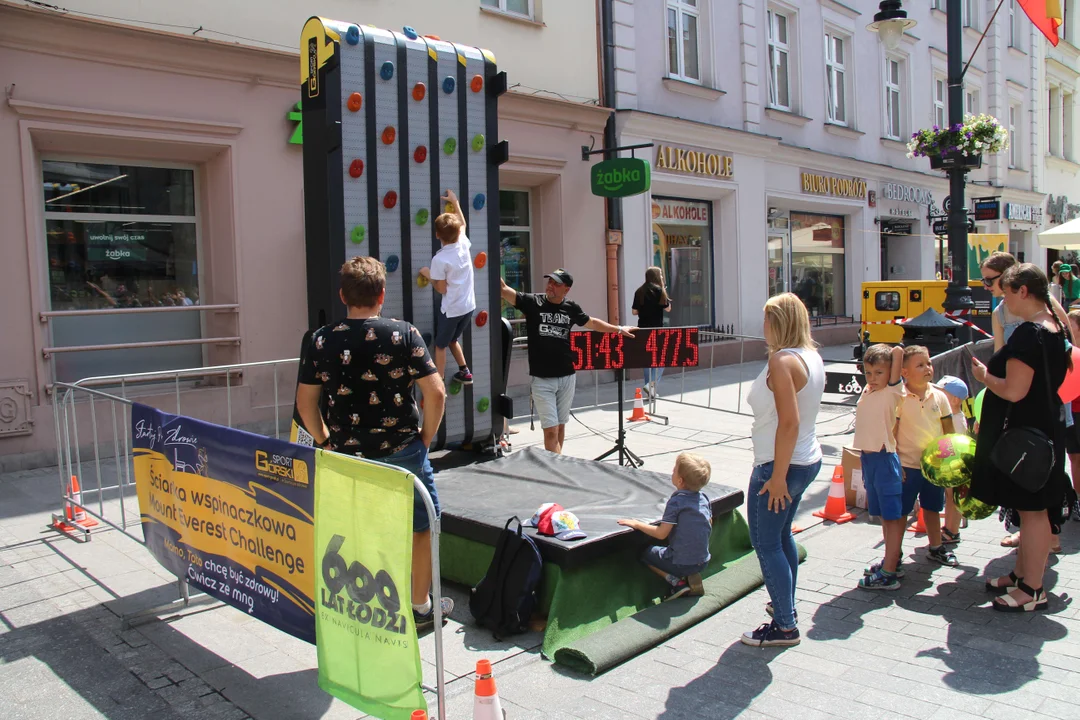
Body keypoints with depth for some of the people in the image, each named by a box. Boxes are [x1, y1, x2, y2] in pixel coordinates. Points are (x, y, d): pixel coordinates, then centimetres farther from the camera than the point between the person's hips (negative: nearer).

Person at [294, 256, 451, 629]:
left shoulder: (322, 340, -1)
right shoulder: (402, 333, -10)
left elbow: (305, 401, 4)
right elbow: (435, 392, -13)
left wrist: (326, 442, 14)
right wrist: (425, 437, 0)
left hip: (346, 455, 3)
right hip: (401, 451, -2)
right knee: (421, 527, 16)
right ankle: (421, 607, 27)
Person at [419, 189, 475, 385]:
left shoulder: (439, 259, -19)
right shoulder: (464, 244, -4)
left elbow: (442, 289, -11)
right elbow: (463, 224, 19)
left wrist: (428, 275, 3)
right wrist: (455, 203, 27)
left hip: (451, 310, -6)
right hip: (468, 306, 6)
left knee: (440, 346, 9)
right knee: (453, 339, 27)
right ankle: (465, 372, 31)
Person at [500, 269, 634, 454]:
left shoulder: (571, 308, 5)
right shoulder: (532, 301, -5)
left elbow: (592, 323, 22)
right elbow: (505, 290, -15)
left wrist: (619, 329, 25)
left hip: (567, 377, 4)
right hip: (542, 379, -4)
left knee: (561, 426, 14)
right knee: (551, 430, -7)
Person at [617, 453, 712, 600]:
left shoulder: (676, 501, -19)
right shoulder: (704, 498, 2)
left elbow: (661, 533, -19)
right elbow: (709, 523, 16)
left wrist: (636, 524, -8)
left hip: (682, 563, -7)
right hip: (703, 561, 7)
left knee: (645, 553, 15)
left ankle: (677, 582, -2)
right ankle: (691, 577, 7)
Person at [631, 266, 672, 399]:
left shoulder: (639, 291, 7)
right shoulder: (658, 289, -8)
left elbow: (634, 311, 7)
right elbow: (668, 308, -3)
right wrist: (664, 292, 7)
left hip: (642, 329, 6)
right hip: (656, 329, -5)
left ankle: (651, 390, 15)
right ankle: (651, 384, -11)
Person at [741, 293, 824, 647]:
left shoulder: (782, 360, -21)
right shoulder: (812, 357, 7)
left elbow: (789, 422, -26)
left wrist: (778, 476, -24)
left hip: (780, 465, -10)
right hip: (808, 460, 10)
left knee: (766, 544, 0)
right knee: (782, 535, 24)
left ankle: (785, 626, 7)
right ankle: (785, 604, 38)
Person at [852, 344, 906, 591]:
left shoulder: (892, 392, -11)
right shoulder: (866, 393, 9)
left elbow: (898, 352, -19)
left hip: (885, 458, -8)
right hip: (867, 457, 8)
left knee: (893, 515, -3)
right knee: (884, 515, 18)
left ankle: (888, 574, -3)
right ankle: (892, 560, 30)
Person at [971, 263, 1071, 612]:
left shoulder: (1028, 333, -23)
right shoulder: (1057, 327, 8)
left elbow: (1013, 391, -26)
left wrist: (983, 375, -10)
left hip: (1025, 435, -10)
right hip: (1048, 427, 10)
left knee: (1032, 510, -1)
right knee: (1032, 509, 17)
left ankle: (1032, 591, 9)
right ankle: (1021, 575, 30)